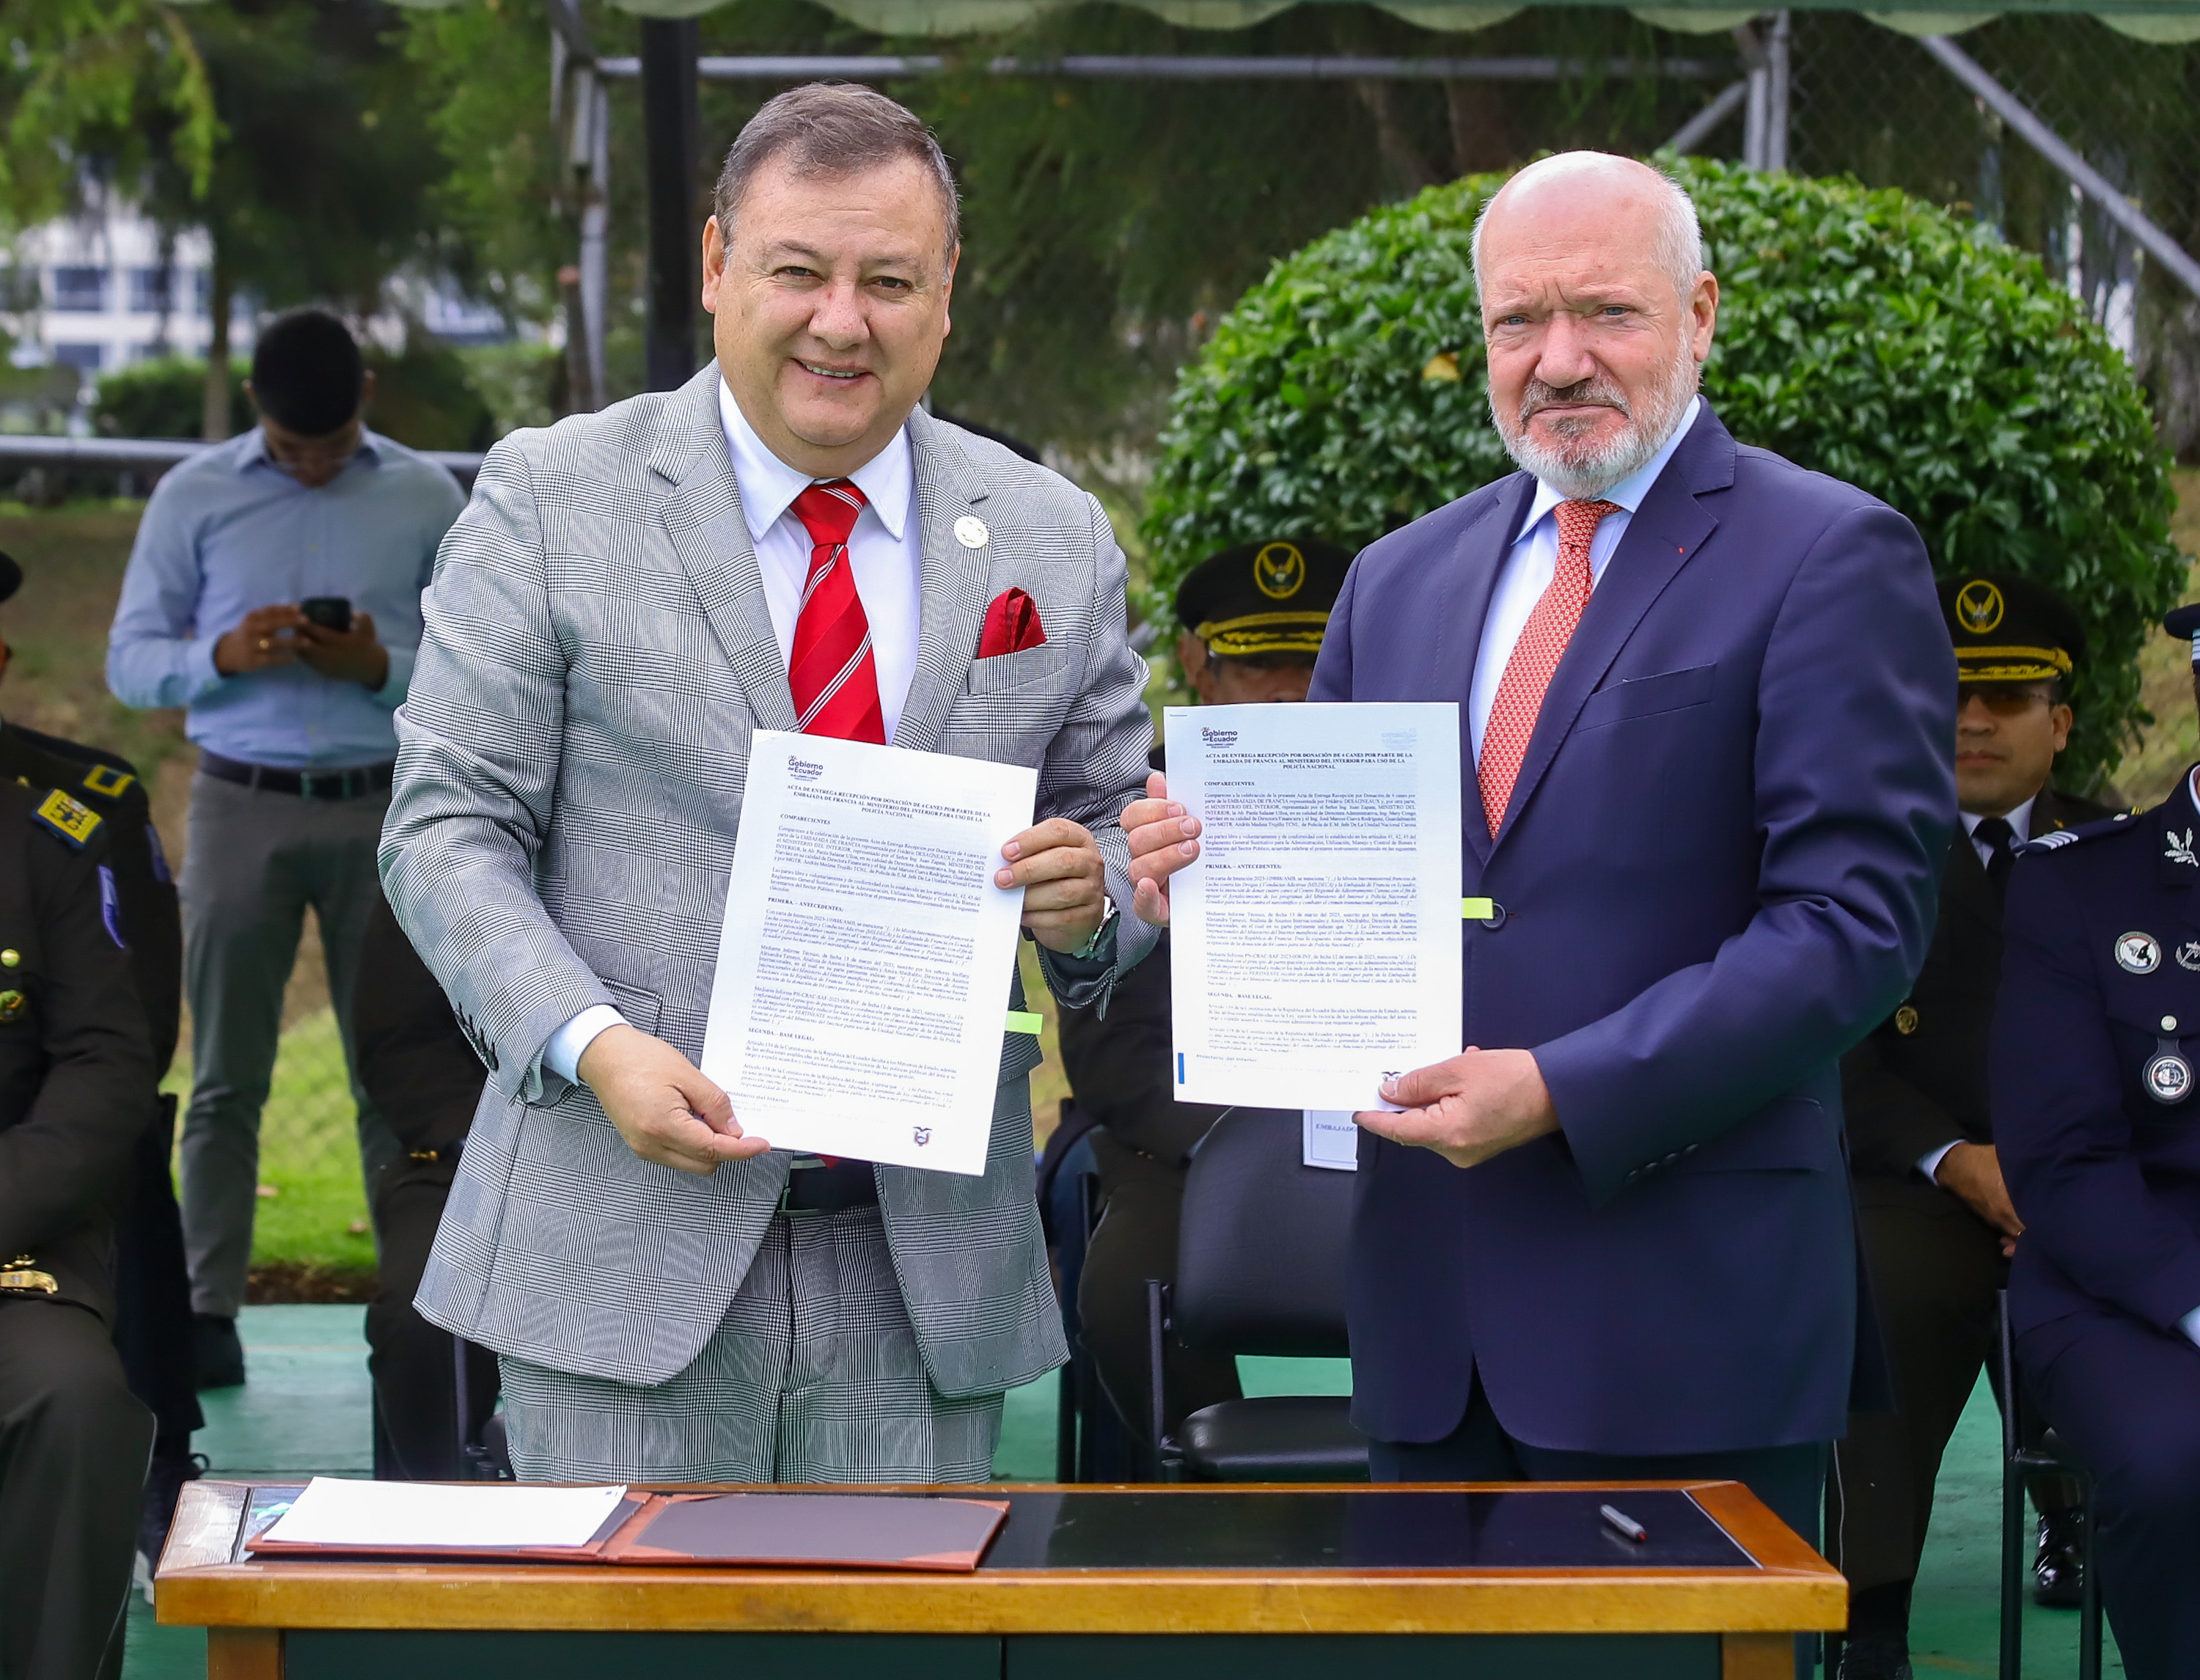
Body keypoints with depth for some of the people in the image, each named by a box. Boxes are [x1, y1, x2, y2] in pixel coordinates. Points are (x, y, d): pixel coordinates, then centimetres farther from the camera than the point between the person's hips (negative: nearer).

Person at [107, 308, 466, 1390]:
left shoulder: (426, 500, 4)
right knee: (228, 1077, 4)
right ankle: (209, 1313, 7)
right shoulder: (193, 498, 4)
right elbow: (130, 662, 4)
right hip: (241, 806, 0)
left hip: (384, 811, 0)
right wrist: (221, 659, -16)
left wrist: (383, 669, -15)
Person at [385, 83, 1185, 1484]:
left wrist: (1090, 894, -10)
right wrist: (593, 1044, -17)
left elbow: (1120, 834, 15)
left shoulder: (1056, 545, 9)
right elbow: (448, 829, -1)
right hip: (631, 1243, -2)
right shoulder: (553, 502, 1)